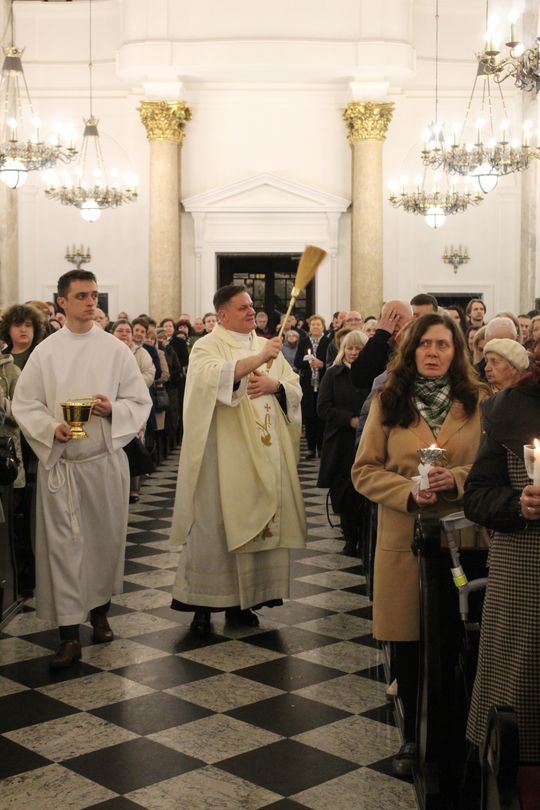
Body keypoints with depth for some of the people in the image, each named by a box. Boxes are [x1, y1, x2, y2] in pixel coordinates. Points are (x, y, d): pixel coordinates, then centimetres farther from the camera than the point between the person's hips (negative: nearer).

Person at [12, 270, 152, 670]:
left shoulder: (116, 349, 1)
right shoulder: (45, 352, 0)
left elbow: (140, 401, 2)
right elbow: (24, 404, 1)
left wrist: (112, 409, -17)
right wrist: (51, 428, -16)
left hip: (106, 459, 1)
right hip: (60, 461, -1)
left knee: (105, 538, 11)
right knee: (63, 543, -3)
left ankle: (100, 610, 32)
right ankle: (69, 633, 1)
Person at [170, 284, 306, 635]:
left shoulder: (267, 346, 15)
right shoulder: (208, 346, -3)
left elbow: (295, 390, 11)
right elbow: (213, 379, -24)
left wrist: (274, 385, -10)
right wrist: (257, 359, -31)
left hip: (265, 455, 6)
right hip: (225, 457, -5)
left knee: (260, 521, 5)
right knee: (215, 524, -4)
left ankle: (241, 600, 16)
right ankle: (203, 603, 5)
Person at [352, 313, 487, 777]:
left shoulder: (478, 401, 4)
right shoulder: (388, 401, 4)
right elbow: (365, 469, 3)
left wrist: (458, 479, -15)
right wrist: (408, 490, -14)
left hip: (461, 540, 0)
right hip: (403, 538, 1)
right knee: (407, 643, 7)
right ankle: (413, 737, 26)